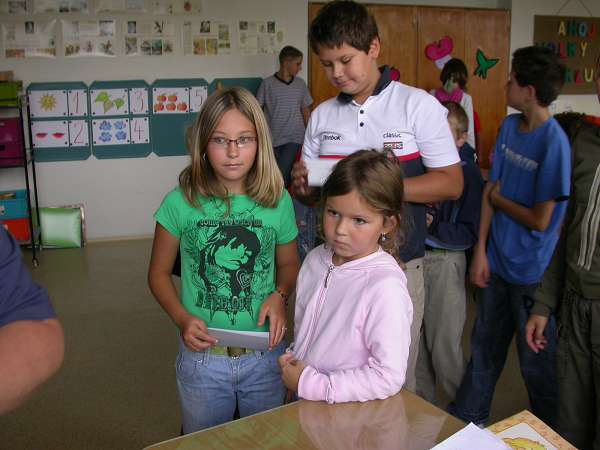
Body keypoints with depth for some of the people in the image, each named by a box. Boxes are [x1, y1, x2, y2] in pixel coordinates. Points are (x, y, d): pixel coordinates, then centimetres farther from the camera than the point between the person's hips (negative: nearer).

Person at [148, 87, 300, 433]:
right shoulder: (181, 203, -10)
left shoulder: (278, 201, -6)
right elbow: (159, 272, 1)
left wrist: (280, 295, -11)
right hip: (203, 356, -1)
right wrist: (181, 317, -15)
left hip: (265, 356, 1)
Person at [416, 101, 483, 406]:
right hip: (412, 257, 4)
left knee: (443, 345, 3)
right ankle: (422, 402, 33)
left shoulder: (468, 173, -8)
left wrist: (432, 226, -19)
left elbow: (470, 235, -10)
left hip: (444, 262, -4)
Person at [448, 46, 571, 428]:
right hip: (498, 260, 6)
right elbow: (491, 189, 3)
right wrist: (481, 250, 0)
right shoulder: (510, 126, 0)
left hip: (532, 271, -6)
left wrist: (499, 198, -5)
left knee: (537, 359, 12)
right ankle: (467, 417, 40)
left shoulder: (554, 142, -21)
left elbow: (540, 220, -19)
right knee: (485, 346, 20)